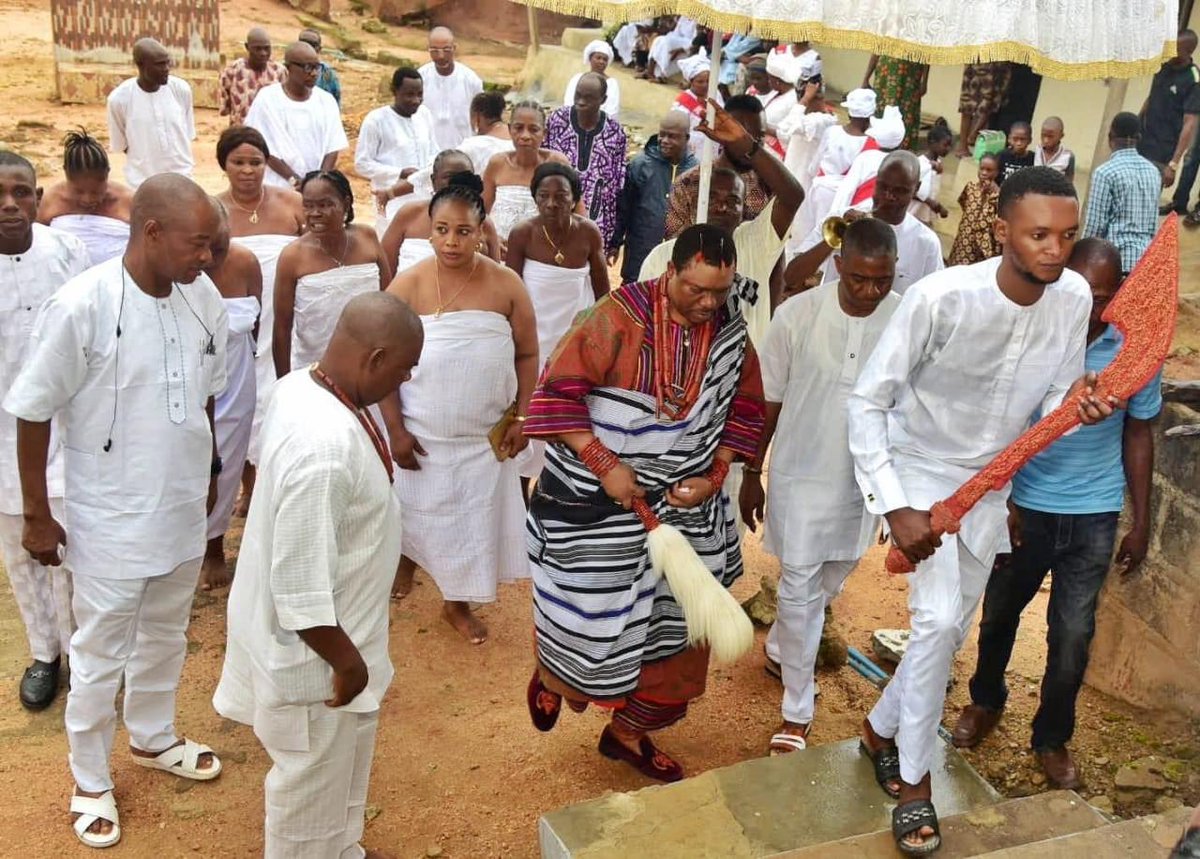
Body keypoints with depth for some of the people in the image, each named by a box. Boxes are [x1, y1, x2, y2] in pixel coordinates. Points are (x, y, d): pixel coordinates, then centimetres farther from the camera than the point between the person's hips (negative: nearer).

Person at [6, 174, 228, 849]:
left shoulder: (203, 296, -7)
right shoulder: (81, 306, -23)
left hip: (183, 510, 5)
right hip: (109, 520, -5)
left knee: (166, 637, 24)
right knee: (101, 656, 13)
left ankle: (154, 738, 49)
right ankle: (91, 783, 35)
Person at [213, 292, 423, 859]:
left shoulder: (302, 387, -5)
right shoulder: (325, 445, -36)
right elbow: (300, 587, -32)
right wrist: (346, 661, -18)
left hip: (324, 625, 10)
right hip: (313, 649, -10)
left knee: (340, 765, 31)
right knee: (314, 783, 16)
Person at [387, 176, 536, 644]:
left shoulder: (507, 285, -10)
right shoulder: (408, 285, -13)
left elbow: (526, 355, -1)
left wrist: (521, 418, -5)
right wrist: (395, 430, -12)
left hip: (484, 435, 1)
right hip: (422, 431, -1)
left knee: (473, 517, 12)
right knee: (414, 508, 18)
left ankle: (458, 602, 33)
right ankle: (407, 558, 51)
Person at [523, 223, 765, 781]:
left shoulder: (732, 330, -2)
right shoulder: (620, 318, -19)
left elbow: (745, 407, 9)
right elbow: (557, 391, -18)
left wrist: (714, 475, -4)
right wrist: (605, 466, -23)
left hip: (683, 505, 6)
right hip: (597, 503, -5)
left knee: (673, 624, 13)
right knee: (589, 615, 6)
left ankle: (628, 734, 36)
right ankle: (552, 676, 43)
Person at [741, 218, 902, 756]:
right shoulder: (798, 315, -15)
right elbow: (768, 400, -4)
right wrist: (751, 474, 1)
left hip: (865, 483, 2)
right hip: (801, 475, -2)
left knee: (827, 584, 21)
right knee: (800, 593, 2)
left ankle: (783, 645, 49)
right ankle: (797, 711, 16)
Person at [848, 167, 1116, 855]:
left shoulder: (1074, 298, -14)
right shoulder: (942, 297, -29)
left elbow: (1050, 403, -2)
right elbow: (868, 402, -22)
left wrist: (1077, 404, -27)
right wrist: (896, 508, -26)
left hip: (988, 483, 6)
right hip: (920, 471, -5)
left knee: (951, 628, 14)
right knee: (939, 619, -18)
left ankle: (882, 727, 39)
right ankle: (914, 780, 2)